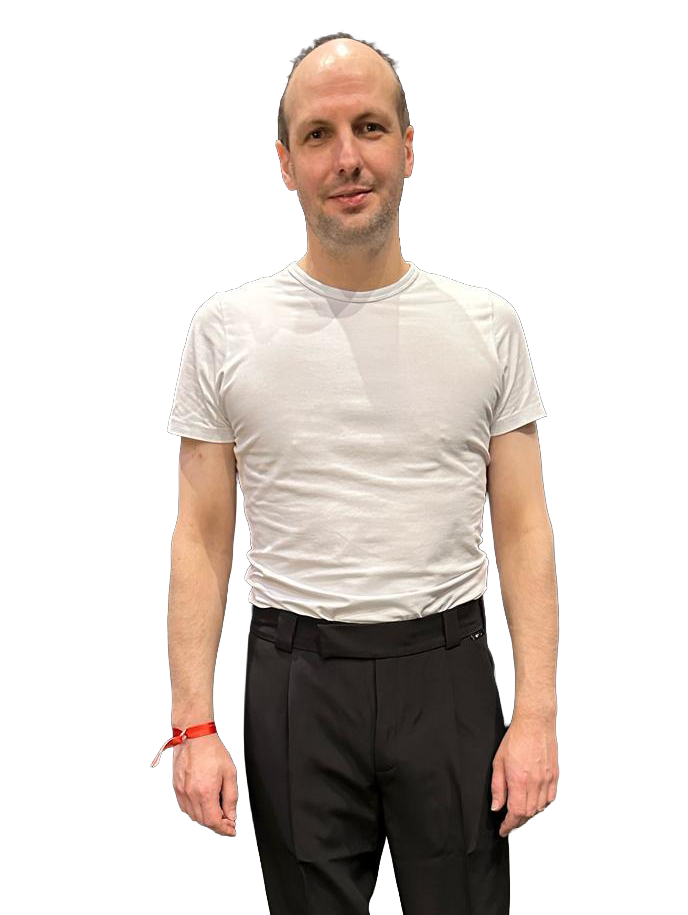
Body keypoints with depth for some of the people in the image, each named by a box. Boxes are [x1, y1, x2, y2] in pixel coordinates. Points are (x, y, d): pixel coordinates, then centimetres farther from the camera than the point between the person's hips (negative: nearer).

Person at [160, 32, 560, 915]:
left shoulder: (487, 321, 2)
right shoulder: (225, 327, 0)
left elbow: (522, 527, 2)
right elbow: (202, 537, 1)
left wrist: (536, 713, -5)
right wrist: (193, 724, -6)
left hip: (448, 671, 1)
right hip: (296, 677, 0)